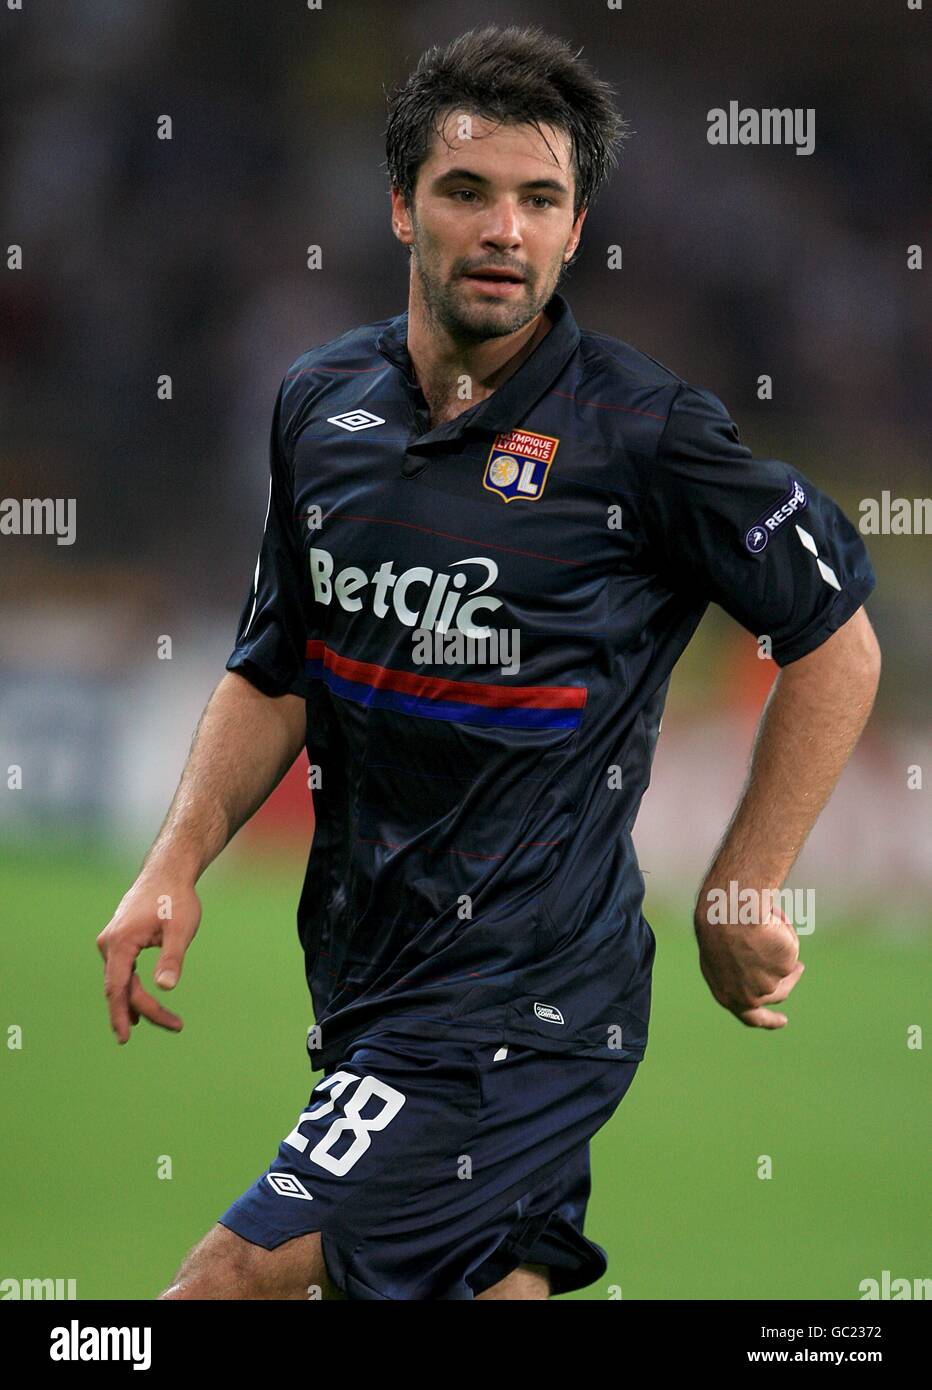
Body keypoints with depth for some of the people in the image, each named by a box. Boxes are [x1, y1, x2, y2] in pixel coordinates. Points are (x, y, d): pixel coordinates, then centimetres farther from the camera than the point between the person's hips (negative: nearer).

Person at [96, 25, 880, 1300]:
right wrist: (178, 863, 3)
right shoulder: (319, 405, 6)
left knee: (231, 1284, -18)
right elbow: (273, 674, 17)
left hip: (519, 1012, -7)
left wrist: (740, 902, -3)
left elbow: (836, 646, -3)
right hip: (365, 980, 7)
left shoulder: (645, 431, -12)